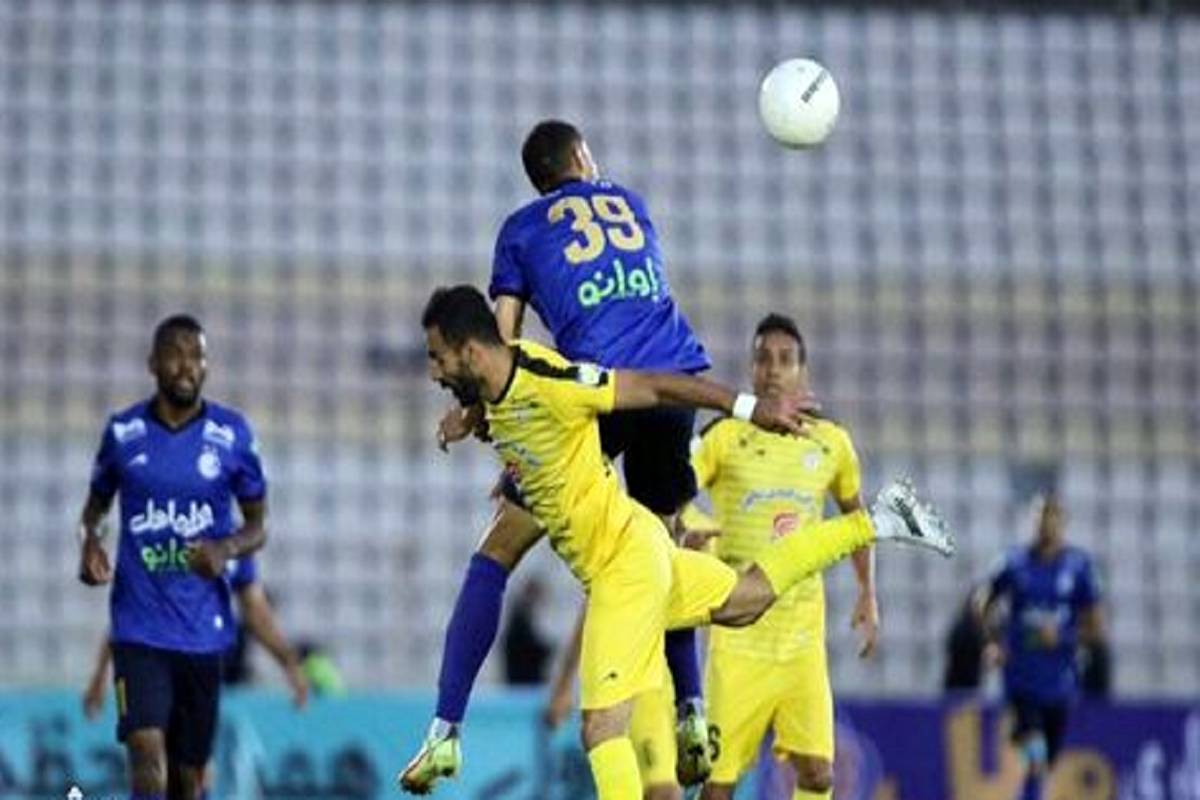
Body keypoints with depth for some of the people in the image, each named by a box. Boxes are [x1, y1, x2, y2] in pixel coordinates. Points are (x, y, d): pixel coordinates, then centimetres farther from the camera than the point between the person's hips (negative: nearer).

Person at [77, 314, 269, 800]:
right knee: (147, 751, -19)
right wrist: (89, 543, -6)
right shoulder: (122, 432, 1)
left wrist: (228, 548, -15)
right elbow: (96, 504, 16)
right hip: (139, 625, -1)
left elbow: (258, 524, 7)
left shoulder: (232, 435, 1)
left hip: (203, 627, 1)